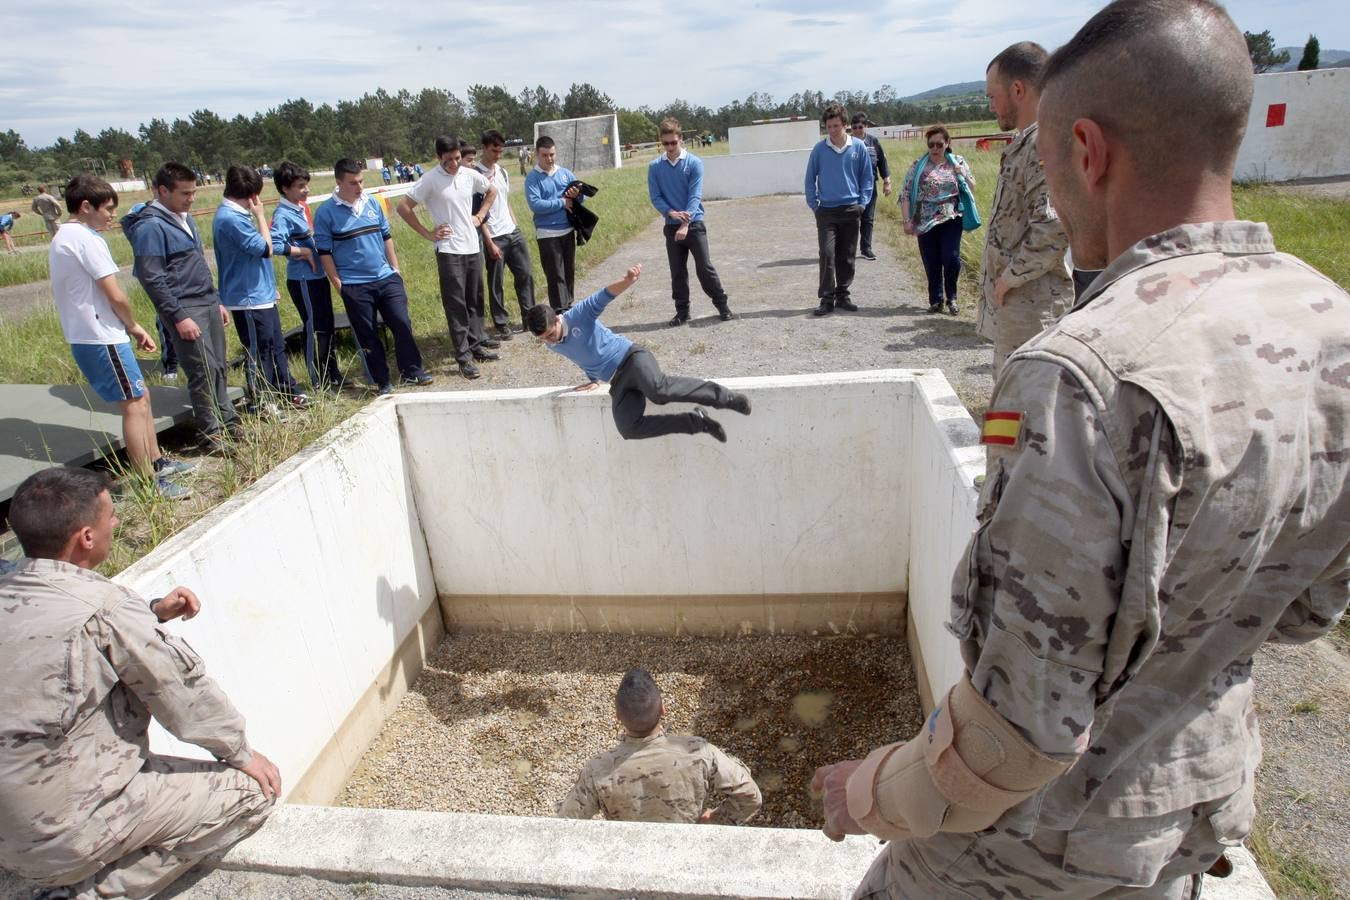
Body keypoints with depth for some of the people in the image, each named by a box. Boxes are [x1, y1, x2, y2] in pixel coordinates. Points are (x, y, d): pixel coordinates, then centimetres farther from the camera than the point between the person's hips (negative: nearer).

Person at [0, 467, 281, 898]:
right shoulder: (105, 609, -25)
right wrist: (241, 753, 0)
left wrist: (153, 613, 5)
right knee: (255, 789, -3)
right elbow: (183, 690, -14)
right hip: (69, 835, -8)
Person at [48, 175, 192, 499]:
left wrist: (129, 328, 10)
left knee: (140, 397, 17)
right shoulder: (87, 239, -15)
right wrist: (135, 326, 0)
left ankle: (157, 462, 27)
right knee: (134, 405, -5)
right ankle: (150, 483, -1)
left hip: (83, 336, 10)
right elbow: (115, 295, -18)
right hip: (102, 337, -10)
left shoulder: (61, 238, 16)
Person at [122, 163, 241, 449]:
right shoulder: (151, 226, -13)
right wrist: (178, 317, -18)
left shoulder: (183, 217, 15)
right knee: (203, 371, -7)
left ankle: (228, 422, 20)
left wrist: (216, 302, 21)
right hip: (184, 309, -8)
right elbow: (151, 278, -16)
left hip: (208, 304, 8)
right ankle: (212, 433, 1)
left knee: (218, 367, 11)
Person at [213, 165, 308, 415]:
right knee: (258, 352, 1)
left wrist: (270, 287, 21)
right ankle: (260, 403, 13)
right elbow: (265, 249, -20)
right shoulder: (230, 219, -20)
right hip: (249, 300, -10)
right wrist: (260, 216, -11)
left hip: (261, 295, 10)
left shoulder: (235, 214, 12)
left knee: (276, 346, 17)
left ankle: (287, 392, 28)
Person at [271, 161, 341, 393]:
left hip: (317, 276, 9)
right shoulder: (283, 214, -14)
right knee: (315, 329, -2)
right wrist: (304, 252, -18)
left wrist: (311, 250, 7)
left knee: (327, 327, 15)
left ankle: (333, 375, 27)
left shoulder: (299, 209, 12)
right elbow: (274, 245, -27)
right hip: (303, 280, -9)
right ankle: (318, 383, 8)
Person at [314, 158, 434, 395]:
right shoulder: (326, 212, -7)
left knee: (402, 324, 2)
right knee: (367, 336, 5)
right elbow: (324, 252, -5)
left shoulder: (372, 203, 6)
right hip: (354, 285, -3)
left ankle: (413, 371, 17)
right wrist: (338, 284, -7)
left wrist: (395, 268, 11)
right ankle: (382, 382, 16)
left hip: (386, 278, 3)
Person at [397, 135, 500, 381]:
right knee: (456, 306, -2)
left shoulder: (470, 175, 4)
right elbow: (403, 207, -9)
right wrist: (428, 234, -8)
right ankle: (463, 356, 2)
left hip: (473, 247, 5)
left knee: (475, 301, 13)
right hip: (449, 251, -5)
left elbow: (491, 191, 23)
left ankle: (476, 344, 26)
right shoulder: (430, 180, -10)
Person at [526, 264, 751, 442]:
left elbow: (606, 295, -20)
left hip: (631, 358, -6)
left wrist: (627, 281, -38)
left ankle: (722, 396, -24)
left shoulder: (579, 314, -6)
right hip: (617, 383, 6)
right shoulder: (553, 347, 13)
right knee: (628, 429, -21)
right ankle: (696, 422, -15)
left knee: (659, 389, -39)